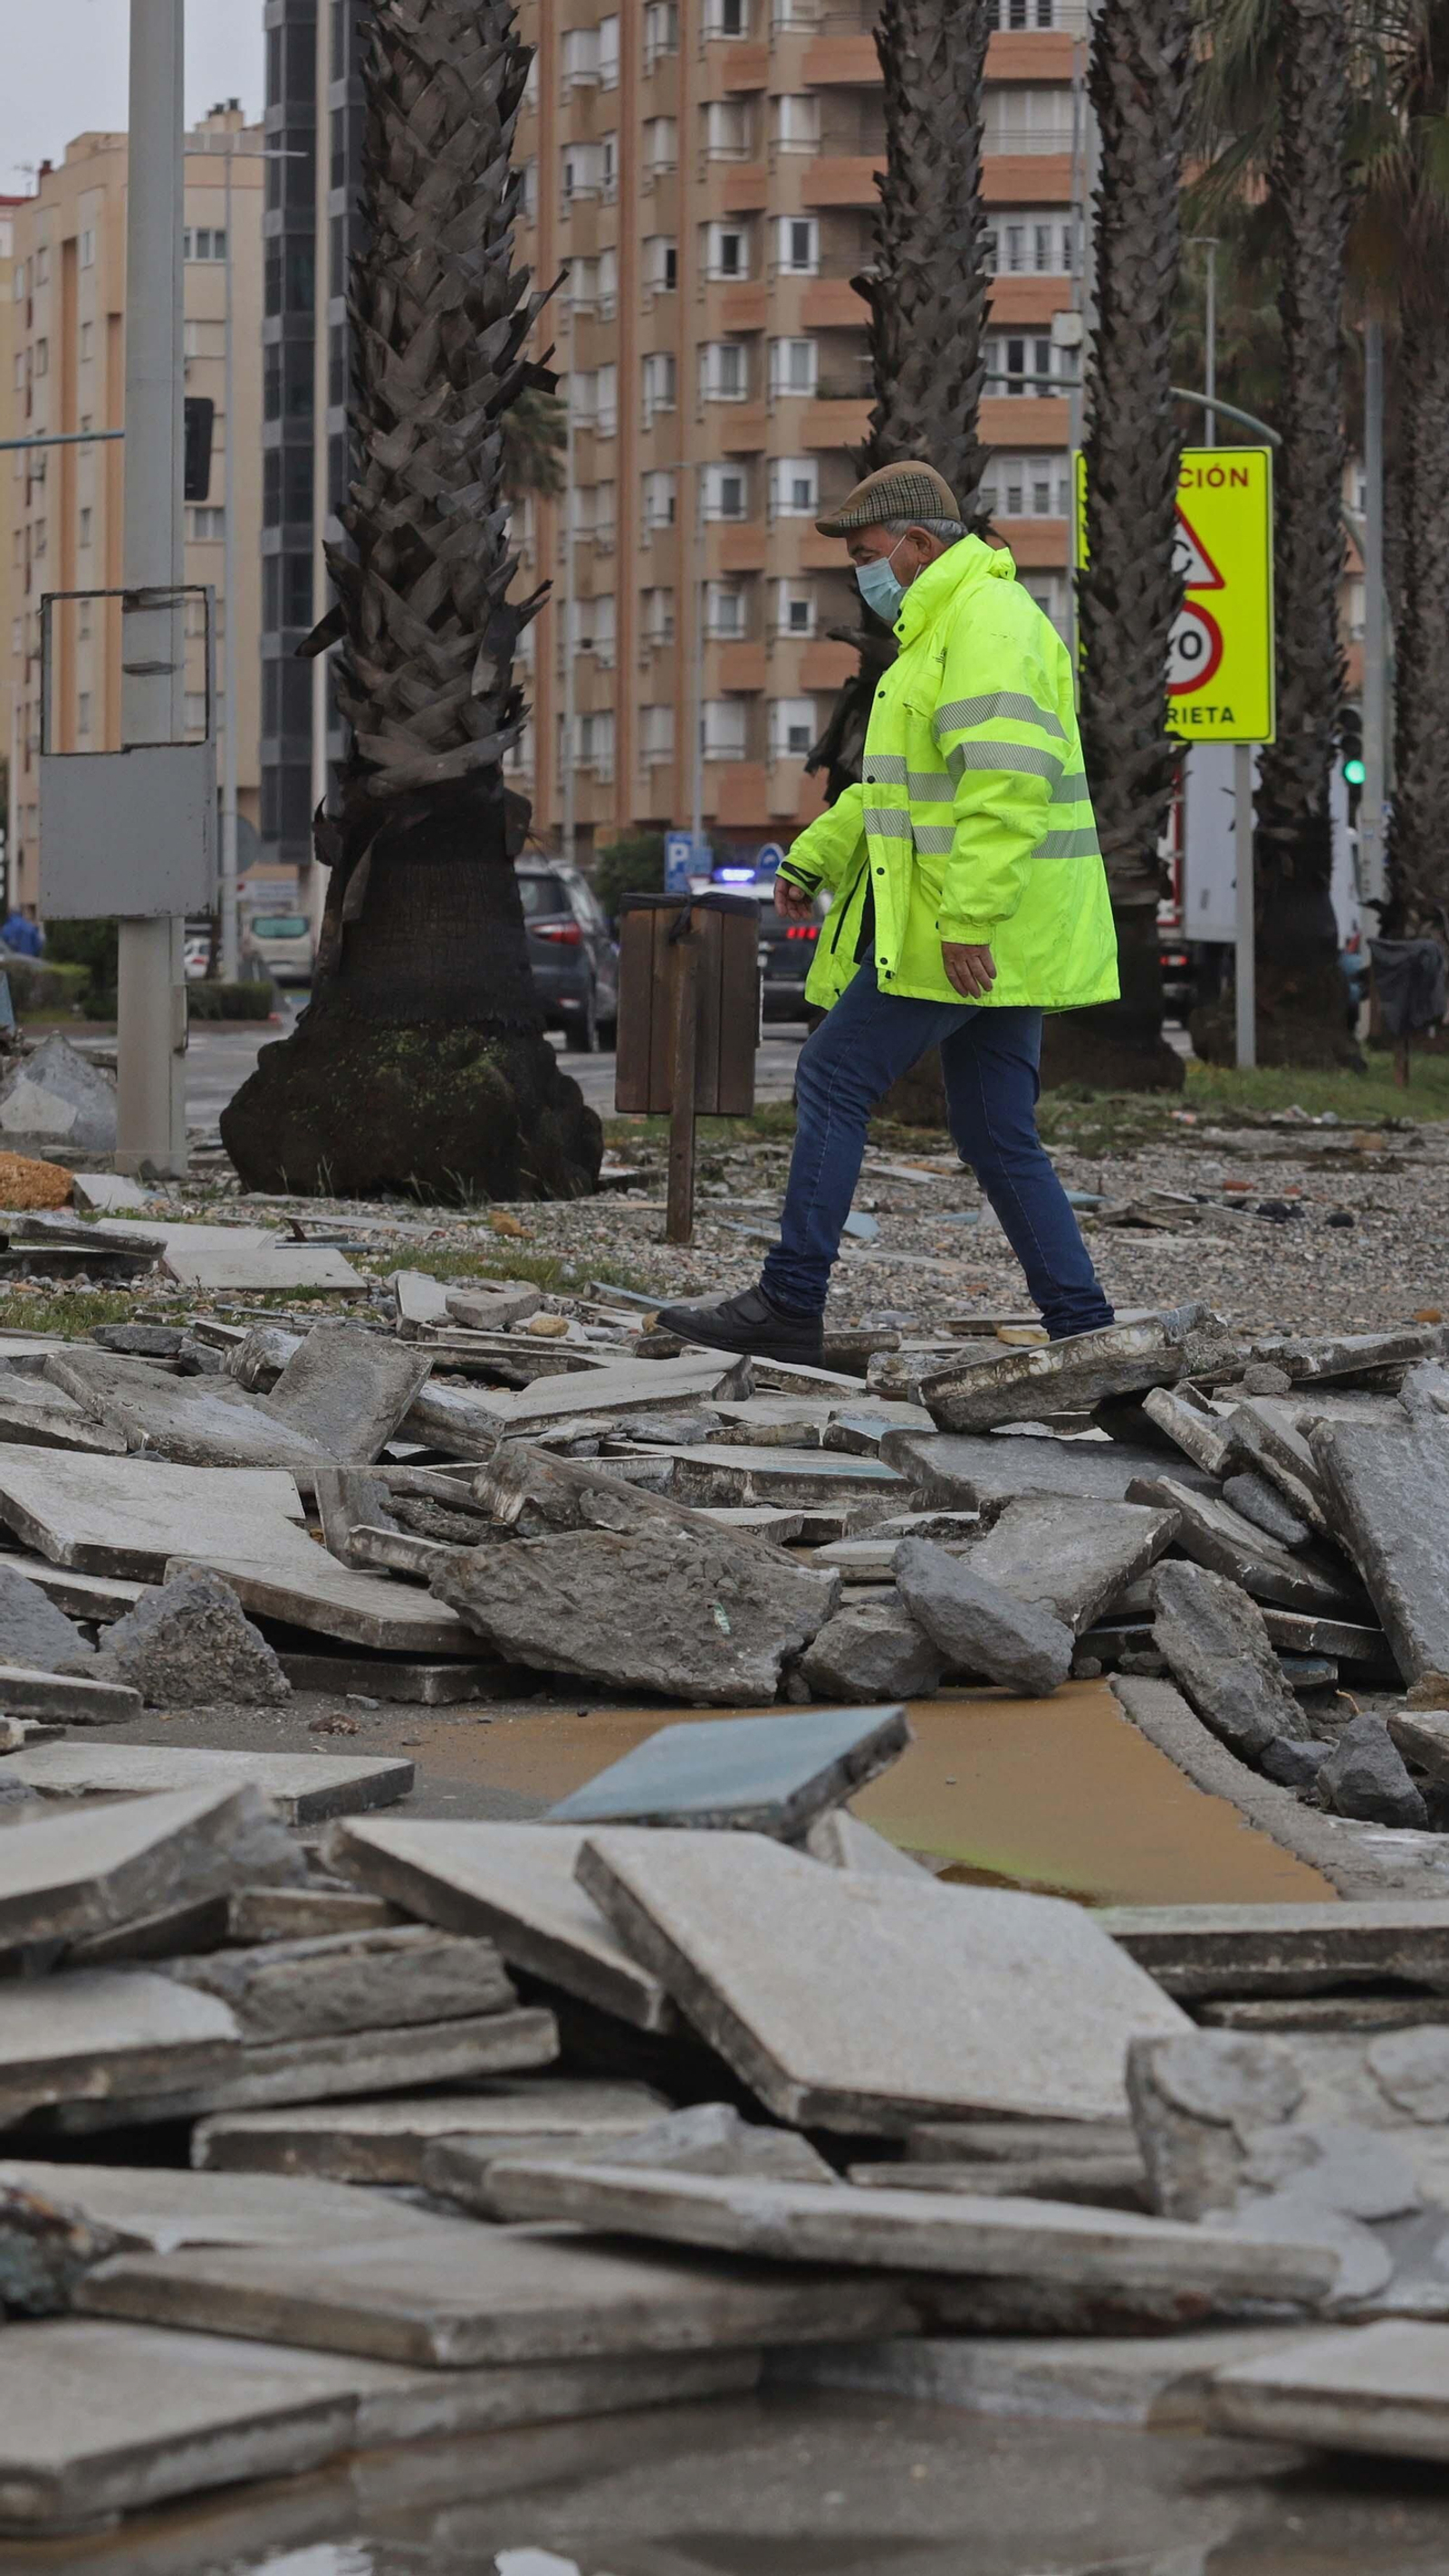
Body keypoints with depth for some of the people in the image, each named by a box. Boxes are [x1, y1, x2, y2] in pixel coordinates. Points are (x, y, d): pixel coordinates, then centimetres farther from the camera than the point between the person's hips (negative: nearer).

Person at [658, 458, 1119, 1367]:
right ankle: (1082, 1327, 6)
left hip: (976, 928, -10)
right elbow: (901, 779, 30)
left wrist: (969, 919, -28)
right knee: (996, 1133, 9)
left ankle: (791, 1306, -3)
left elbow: (1006, 780, -24)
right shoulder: (943, 628, 22)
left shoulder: (986, 623, -13)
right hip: (1000, 934, 10)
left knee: (837, 1076, -5)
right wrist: (815, 857, 21)